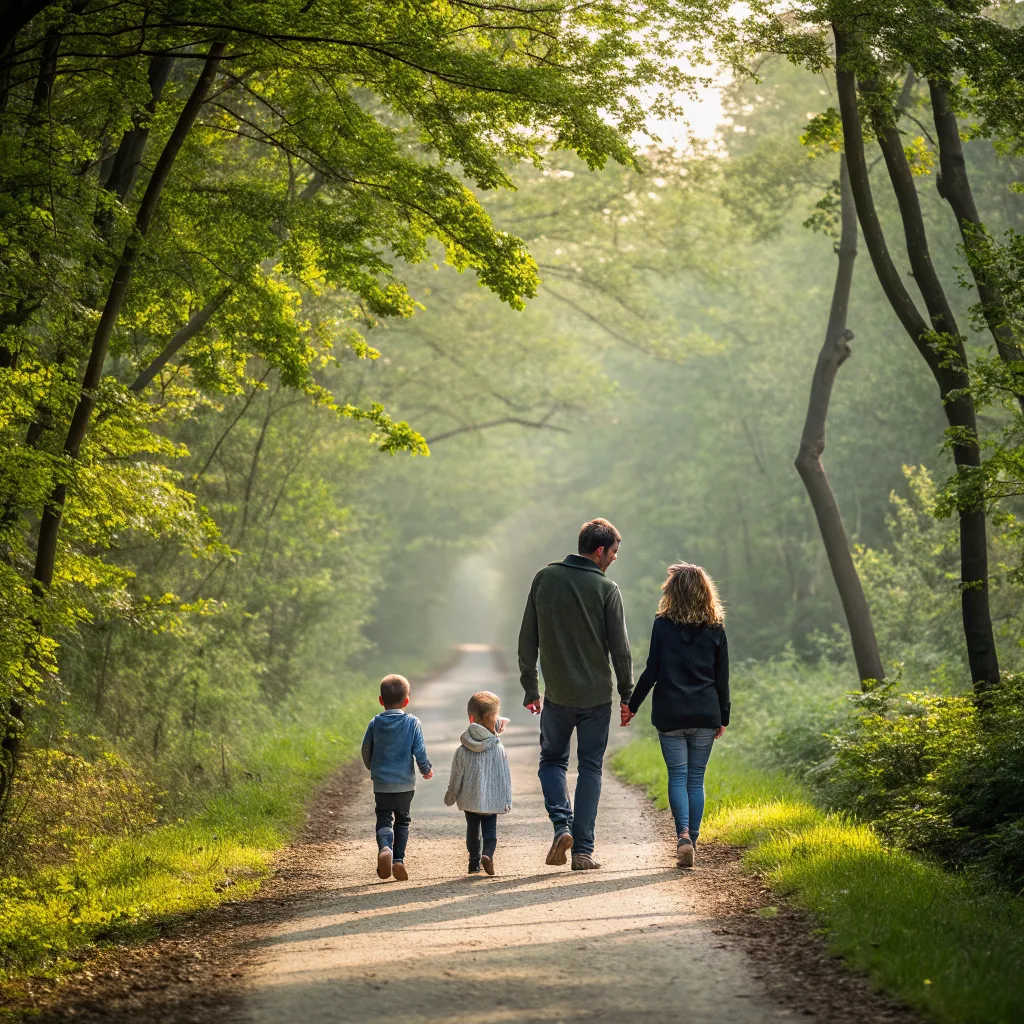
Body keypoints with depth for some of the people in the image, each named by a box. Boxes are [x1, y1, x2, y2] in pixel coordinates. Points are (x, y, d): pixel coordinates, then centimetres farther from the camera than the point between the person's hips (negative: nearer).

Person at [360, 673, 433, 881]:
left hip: (381, 784, 0)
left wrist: (372, 768, 26)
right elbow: (419, 750, -8)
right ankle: (398, 859, 7)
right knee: (402, 820, 15)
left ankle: (384, 848, -23)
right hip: (405, 783, 0)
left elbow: (366, 749, 6)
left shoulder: (375, 723, -2)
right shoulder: (412, 723, -7)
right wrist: (426, 769, 11)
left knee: (383, 819, 6)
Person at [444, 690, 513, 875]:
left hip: (469, 799, 2)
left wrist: (450, 797, 14)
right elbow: (505, 777, -5)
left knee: (472, 830, 15)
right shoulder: (499, 750, -9)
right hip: (492, 799, -2)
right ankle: (487, 854, -21)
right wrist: (507, 801, 3)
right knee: (490, 830, 5)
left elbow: (456, 777, 0)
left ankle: (474, 863, 17)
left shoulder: (462, 750, -6)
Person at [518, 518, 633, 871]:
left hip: (557, 694, 2)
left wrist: (530, 688, 12)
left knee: (552, 761, 18)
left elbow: (527, 639, 3)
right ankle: (583, 850, 4)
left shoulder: (544, 578, 0)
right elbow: (619, 647, -7)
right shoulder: (606, 589, -9)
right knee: (590, 768, 8)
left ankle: (562, 824, -5)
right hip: (596, 696, -2)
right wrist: (627, 694, 5)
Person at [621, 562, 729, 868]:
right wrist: (723, 717, 14)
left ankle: (683, 834, -18)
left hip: (670, 715, -2)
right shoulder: (715, 628, 2)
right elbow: (722, 678, 5)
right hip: (705, 716, 2)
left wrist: (631, 705, 6)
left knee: (677, 777, 2)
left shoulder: (663, 625, -5)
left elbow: (651, 671, -4)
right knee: (696, 779, 10)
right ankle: (691, 841, 9)